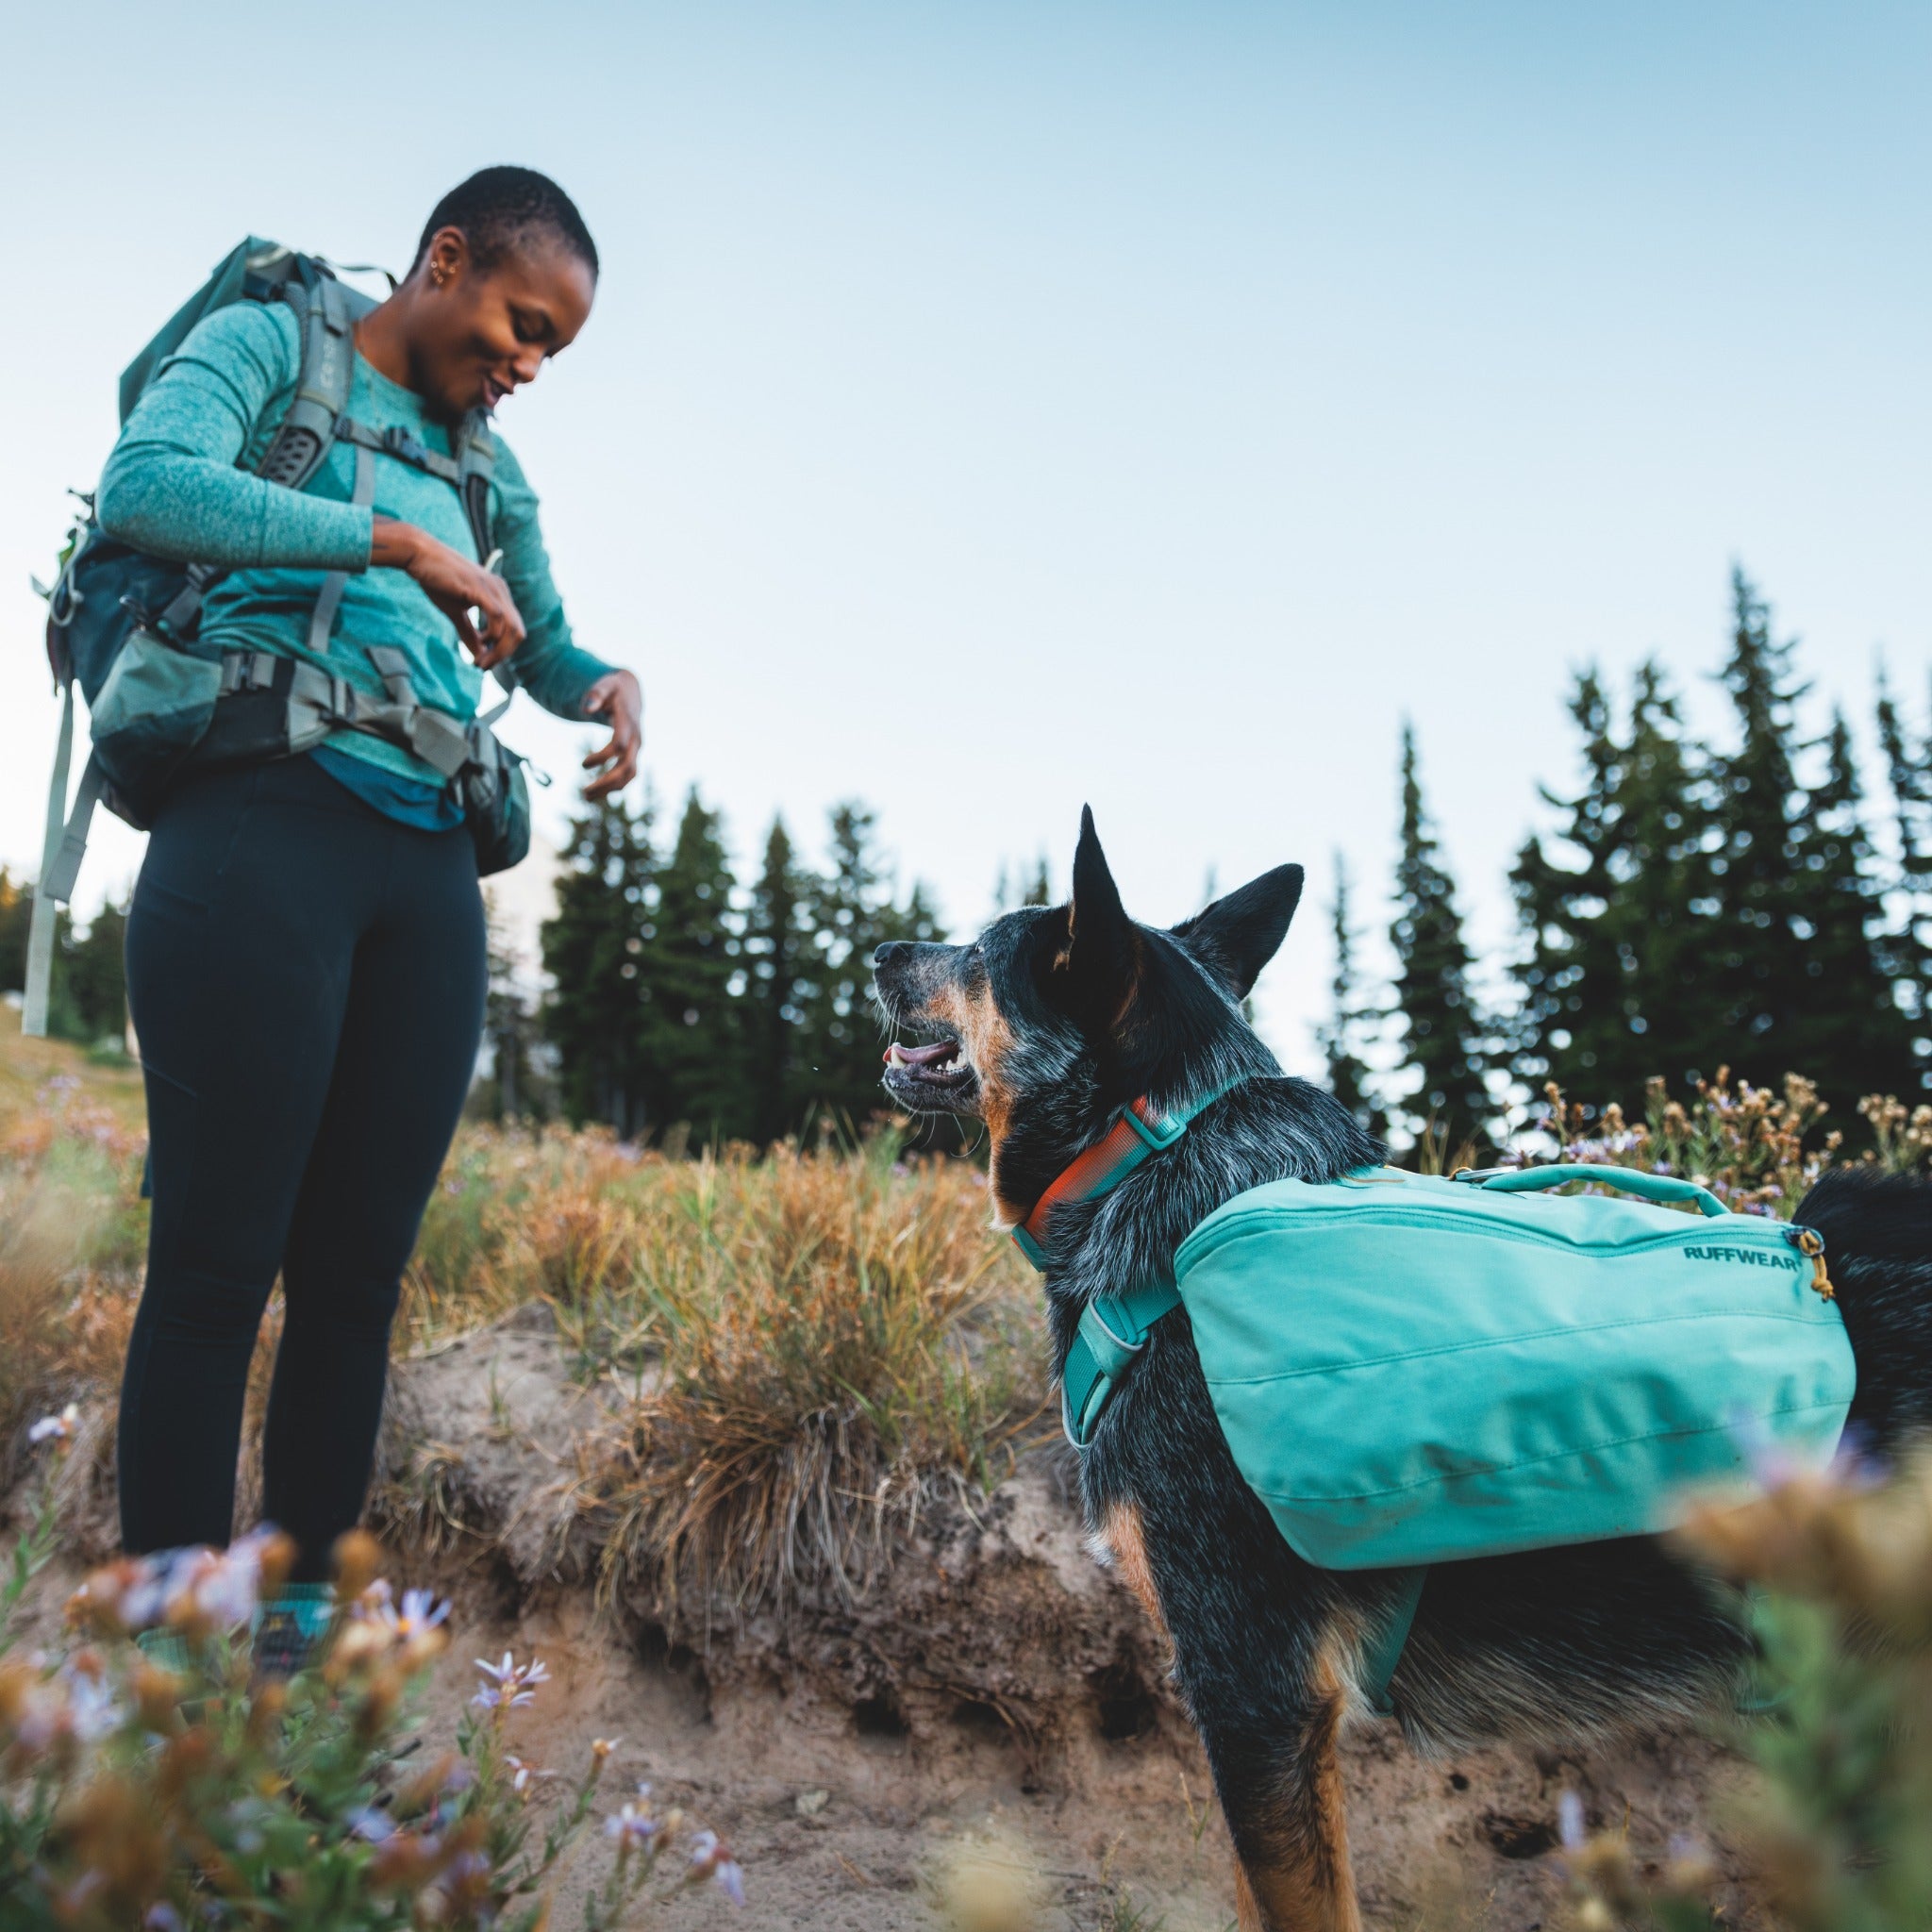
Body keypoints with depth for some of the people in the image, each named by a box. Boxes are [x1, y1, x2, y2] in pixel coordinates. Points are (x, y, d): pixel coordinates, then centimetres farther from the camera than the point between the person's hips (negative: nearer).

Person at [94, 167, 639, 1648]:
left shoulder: (484, 471, 25)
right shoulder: (272, 342, 9)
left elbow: (545, 646, 33)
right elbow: (143, 487, -10)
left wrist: (612, 686, 10)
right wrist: (403, 545, -14)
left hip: (430, 873, 6)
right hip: (262, 835, -6)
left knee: (359, 1274, 5)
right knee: (217, 1267, -4)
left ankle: (304, 1611, 16)